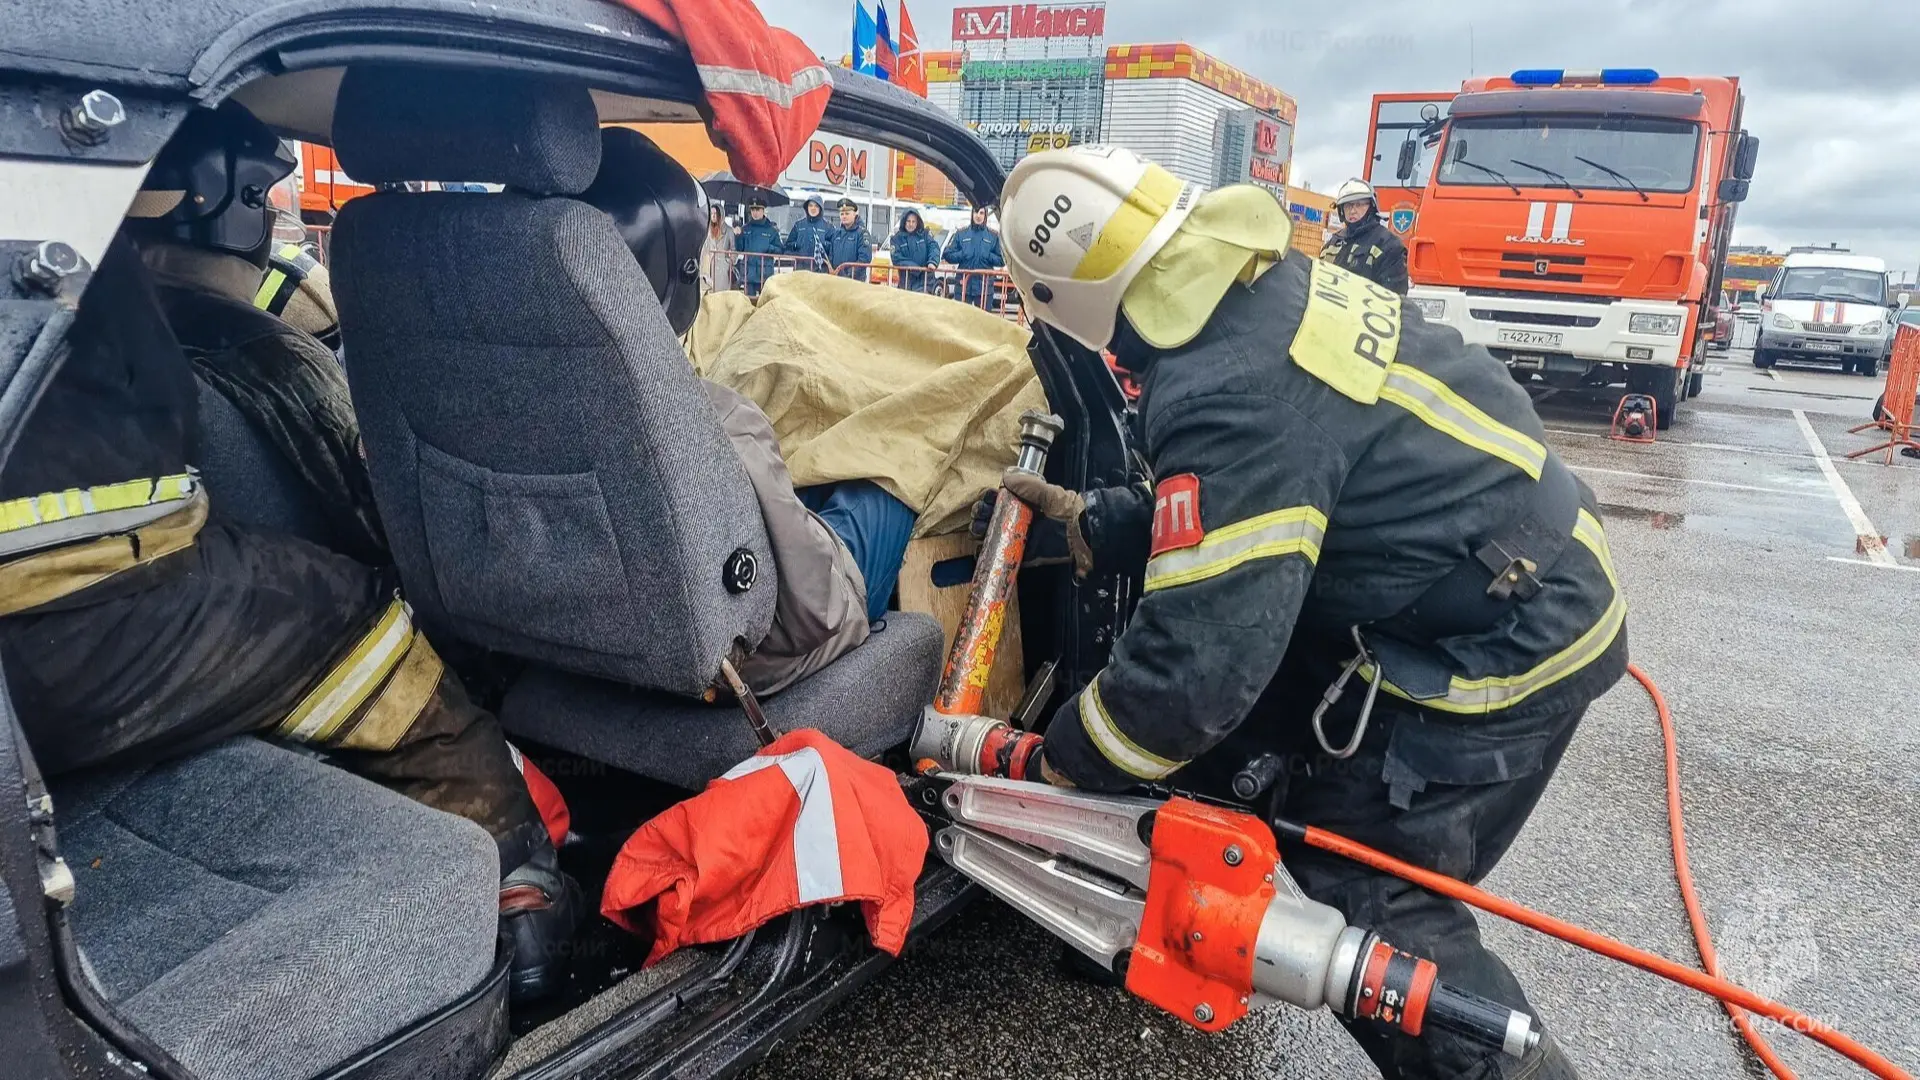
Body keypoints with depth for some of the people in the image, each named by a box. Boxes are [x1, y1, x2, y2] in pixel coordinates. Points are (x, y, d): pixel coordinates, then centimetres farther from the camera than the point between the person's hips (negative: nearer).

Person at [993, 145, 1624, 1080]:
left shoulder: (1227, 395, -31)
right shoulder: (1268, 285, -1)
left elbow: (1202, 651, -27)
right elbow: (1244, 506, 13)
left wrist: (1059, 767, -12)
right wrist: (1089, 521, 15)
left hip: (1502, 642, -10)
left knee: (1357, 892, -2)